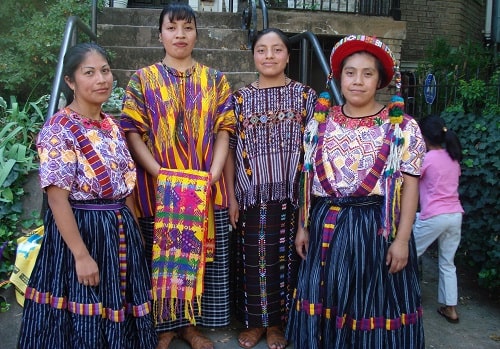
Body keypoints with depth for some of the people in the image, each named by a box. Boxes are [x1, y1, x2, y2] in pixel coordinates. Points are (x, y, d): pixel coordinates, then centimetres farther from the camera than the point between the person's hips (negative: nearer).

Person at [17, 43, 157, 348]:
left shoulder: (112, 126, 8)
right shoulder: (59, 129, -14)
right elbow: (57, 198, -18)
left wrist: (135, 233, 14)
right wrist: (81, 254, -21)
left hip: (120, 233, 7)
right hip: (79, 232, -7)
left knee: (119, 323, 18)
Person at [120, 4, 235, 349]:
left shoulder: (216, 80, 8)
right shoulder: (143, 79, 4)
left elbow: (223, 132, 3)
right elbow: (133, 133, -3)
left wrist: (213, 174, -12)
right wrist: (161, 174, -15)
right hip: (158, 187, -1)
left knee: (202, 255, 8)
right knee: (162, 256, 6)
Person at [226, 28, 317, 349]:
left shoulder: (305, 95, 2)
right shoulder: (241, 97, 4)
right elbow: (231, 150, 3)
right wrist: (231, 196, -1)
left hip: (290, 193, 0)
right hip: (252, 193, 1)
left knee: (285, 257, 9)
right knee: (252, 258, 8)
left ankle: (277, 322, 27)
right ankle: (254, 321, 27)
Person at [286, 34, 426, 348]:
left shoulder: (402, 127, -4)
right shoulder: (320, 122, 5)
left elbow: (409, 184, -5)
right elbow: (309, 180, 9)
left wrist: (402, 238, -11)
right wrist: (304, 225, 8)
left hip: (377, 227, -2)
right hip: (326, 226, 3)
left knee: (375, 303, 7)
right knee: (326, 301, 12)